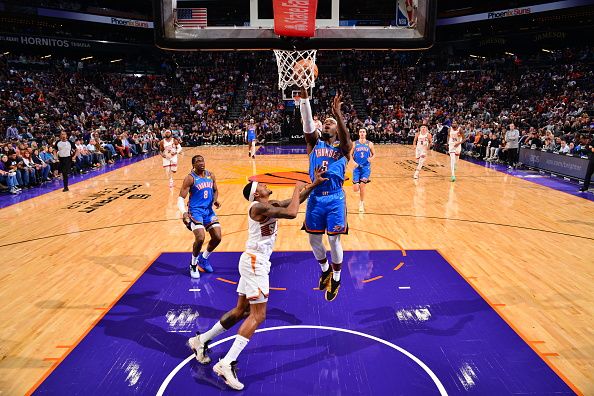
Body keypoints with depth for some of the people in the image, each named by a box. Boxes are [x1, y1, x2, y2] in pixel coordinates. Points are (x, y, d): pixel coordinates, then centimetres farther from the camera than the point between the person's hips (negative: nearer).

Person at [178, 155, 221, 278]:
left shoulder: (211, 175, 5)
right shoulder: (190, 178, -11)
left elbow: (215, 190, 19)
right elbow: (181, 198, -13)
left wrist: (215, 200, -3)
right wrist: (184, 212, -30)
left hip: (209, 211, 6)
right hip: (195, 211, -6)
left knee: (217, 238, 1)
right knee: (200, 238, -21)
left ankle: (204, 258, 28)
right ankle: (193, 264, 5)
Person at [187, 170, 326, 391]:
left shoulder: (270, 206, 13)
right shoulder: (259, 207, -16)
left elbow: (296, 199, 20)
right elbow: (292, 213, -26)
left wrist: (314, 184, 10)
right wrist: (298, 188, -10)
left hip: (255, 262, 10)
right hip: (255, 262, -10)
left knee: (241, 311, 17)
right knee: (258, 316, -10)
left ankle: (201, 341, 28)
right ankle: (227, 364, -11)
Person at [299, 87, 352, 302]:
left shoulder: (343, 147, 4)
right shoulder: (315, 143, 9)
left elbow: (345, 135, -20)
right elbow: (307, 122, -7)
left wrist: (337, 112, -33)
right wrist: (304, 97, -20)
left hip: (335, 198, -3)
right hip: (315, 197, 3)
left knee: (334, 240, 3)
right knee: (314, 239, 10)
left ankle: (336, 278, 23)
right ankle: (325, 270, 37)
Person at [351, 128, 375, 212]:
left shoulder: (369, 144, 3)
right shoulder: (355, 144, 3)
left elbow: (374, 154, 11)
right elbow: (350, 155, 7)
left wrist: (371, 158, -11)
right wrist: (354, 162, -11)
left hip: (366, 167, -1)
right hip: (357, 167, 1)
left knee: (362, 185, -13)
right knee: (355, 189, -4)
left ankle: (362, 203, 7)